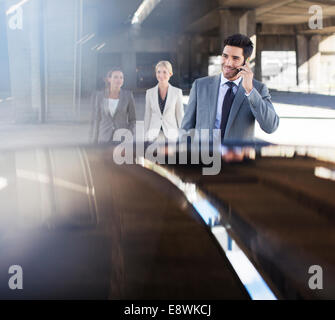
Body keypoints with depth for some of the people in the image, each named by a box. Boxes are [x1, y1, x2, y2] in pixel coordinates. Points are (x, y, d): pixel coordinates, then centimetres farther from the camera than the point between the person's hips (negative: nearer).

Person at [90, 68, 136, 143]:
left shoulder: (128, 95, -2)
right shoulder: (99, 96, 0)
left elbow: (132, 120, 5)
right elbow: (95, 120, 4)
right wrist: (94, 144, 1)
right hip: (105, 140, 1)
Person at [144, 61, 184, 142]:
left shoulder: (177, 92, 1)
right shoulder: (150, 92, 6)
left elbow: (180, 115, 3)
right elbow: (147, 116, 9)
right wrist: (146, 137, 6)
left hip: (171, 135, -1)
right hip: (154, 134, 1)